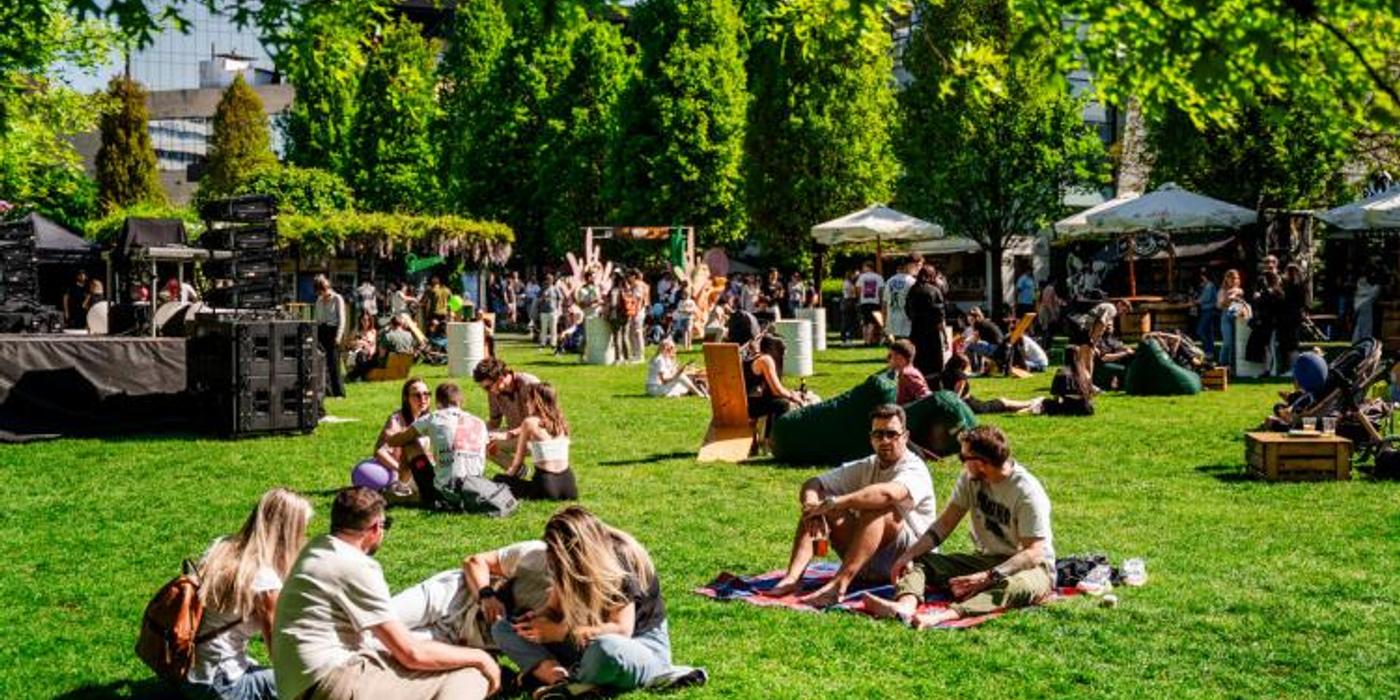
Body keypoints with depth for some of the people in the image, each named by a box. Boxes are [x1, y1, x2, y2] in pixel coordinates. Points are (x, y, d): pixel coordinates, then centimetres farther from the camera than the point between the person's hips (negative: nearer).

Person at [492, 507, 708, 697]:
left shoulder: (620, 558, -22)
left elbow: (621, 629, -24)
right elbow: (555, 608, 7)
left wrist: (561, 633, -27)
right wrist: (537, 618, -17)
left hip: (643, 645, -7)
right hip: (587, 645, 7)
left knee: (605, 648, -46)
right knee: (503, 628, -8)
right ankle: (557, 674, -33)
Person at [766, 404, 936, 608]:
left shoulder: (915, 470, -11)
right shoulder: (866, 467, 11)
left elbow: (887, 493, -35)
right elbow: (813, 483, 4)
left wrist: (832, 503, -35)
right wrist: (813, 506, -20)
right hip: (867, 568, 7)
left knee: (877, 508, -33)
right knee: (818, 501, -7)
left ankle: (838, 585, -46)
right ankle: (793, 577, -26)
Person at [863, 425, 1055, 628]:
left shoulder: (1028, 493, -20)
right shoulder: (971, 477, -1)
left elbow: (1033, 553, -26)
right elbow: (945, 523, 0)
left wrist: (988, 577, -37)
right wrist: (909, 554, -15)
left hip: (1031, 566, -6)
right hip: (986, 559, 6)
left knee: (1017, 585, -42)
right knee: (916, 562, -12)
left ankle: (944, 616, -64)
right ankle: (905, 606, -46)